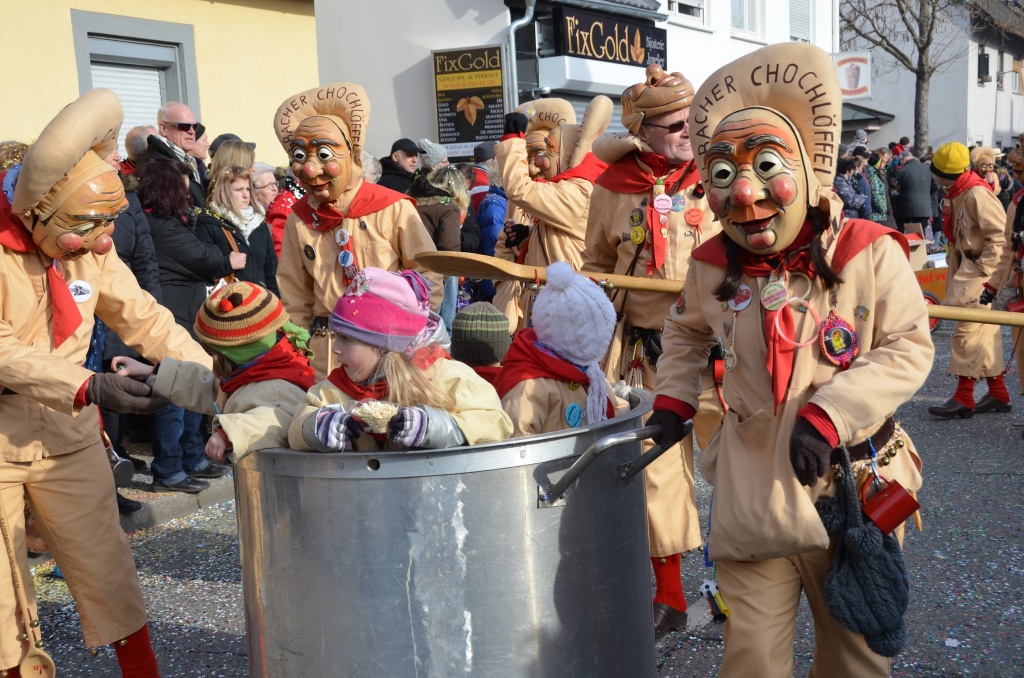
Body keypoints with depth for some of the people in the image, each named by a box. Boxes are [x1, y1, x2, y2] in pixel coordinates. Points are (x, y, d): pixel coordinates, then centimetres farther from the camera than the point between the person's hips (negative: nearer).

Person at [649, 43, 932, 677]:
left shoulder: (869, 252, -12)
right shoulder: (713, 267, 0)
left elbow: (908, 348, -11)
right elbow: (687, 329, 21)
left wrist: (828, 415, -22)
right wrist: (674, 397, 9)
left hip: (854, 488, -1)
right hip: (751, 498, 2)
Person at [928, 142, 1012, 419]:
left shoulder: (977, 193, -19)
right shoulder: (957, 194, 11)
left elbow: (1000, 238, -21)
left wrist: (990, 280, -23)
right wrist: (954, 268, 17)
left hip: (980, 271, -10)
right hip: (966, 268, 10)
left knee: (967, 330, -8)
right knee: (984, 333, 14)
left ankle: (964, 399, -2)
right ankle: (998, 394, 23)